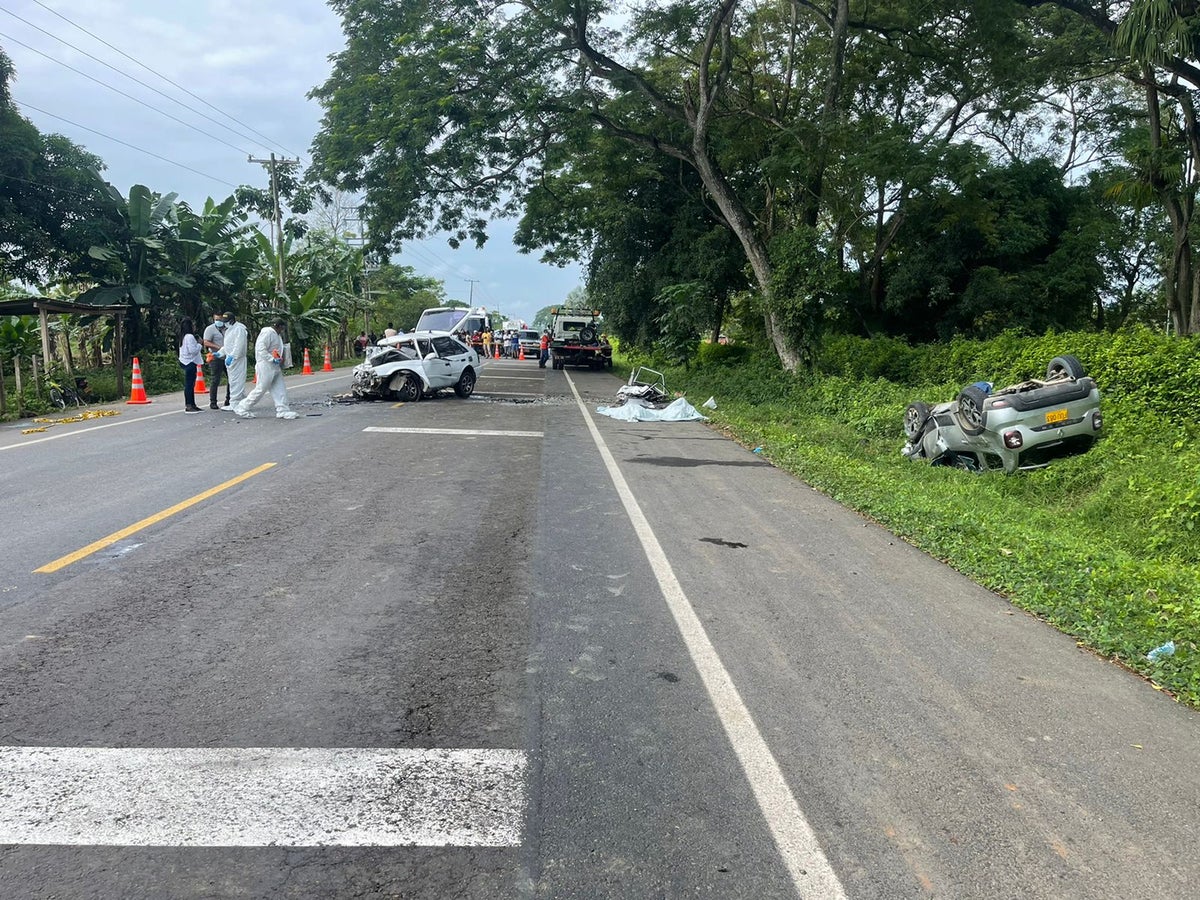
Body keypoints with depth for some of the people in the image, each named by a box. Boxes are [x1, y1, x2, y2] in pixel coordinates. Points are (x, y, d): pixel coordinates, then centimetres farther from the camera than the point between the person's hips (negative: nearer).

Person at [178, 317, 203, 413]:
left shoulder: (184, 336, 17)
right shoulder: (190, 337, -14)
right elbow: (193, 350, -20)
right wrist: (199, 344, -6)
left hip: (186, 363, 10)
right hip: (190, 363, -10)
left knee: (190, 384, 12)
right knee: (189, 384, -9)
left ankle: (192, 404, 17)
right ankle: (188, 406, -9)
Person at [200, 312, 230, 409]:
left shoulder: (226, 329, 14)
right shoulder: (210, 329, -4)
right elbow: (206, 343, -12)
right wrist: (218, 347, -22)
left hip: (227, 357, 6)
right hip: (216, 358, -6)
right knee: (215, 380, -4)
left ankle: (228, 400, 19)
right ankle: (212, 402, 3)